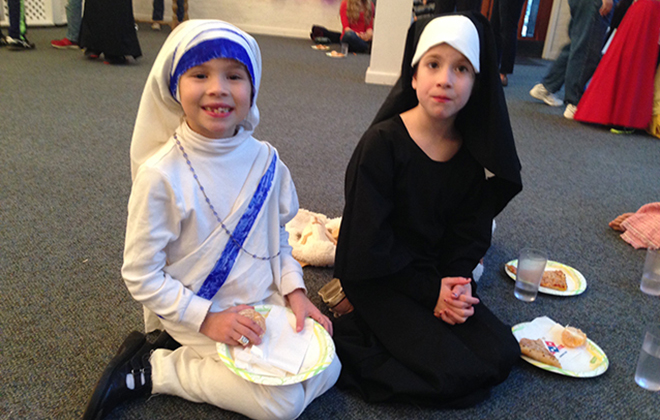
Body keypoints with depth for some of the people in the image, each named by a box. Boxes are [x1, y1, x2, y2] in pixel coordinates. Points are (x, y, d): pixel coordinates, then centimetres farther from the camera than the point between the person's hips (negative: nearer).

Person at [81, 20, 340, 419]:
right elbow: (140, 275, -15)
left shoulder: (265, 159, -6)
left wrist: (294, 289, -6)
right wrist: (207, 320, -18)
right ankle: (151, 368, 1)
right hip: (198, 314, -5)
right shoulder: (161, 175, -21)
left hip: (264, 301, 6)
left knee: (326, 371, 1)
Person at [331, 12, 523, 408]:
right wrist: (428, 291, -16)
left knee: (501, 356, -5)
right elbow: (369, 240, -18)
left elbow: (470, 231, 3)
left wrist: (456, 282, -14)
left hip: (437, 274, 7)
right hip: (377, 275, -6)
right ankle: (352, 334, -2)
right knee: (453, 375, -18)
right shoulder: (383, 142, -17)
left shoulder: (474, 150, -1)